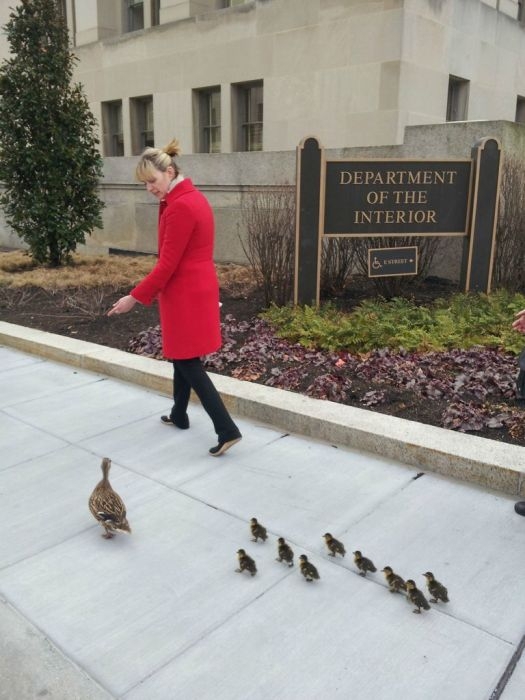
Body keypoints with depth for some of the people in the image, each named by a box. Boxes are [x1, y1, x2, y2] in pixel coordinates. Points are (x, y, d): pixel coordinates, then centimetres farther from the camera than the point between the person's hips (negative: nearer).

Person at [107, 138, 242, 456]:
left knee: (188, 363, -3)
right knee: (181, 356, 20)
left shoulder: (180, 207, -20)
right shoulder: (194, 197, 10)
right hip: (198, 288, 10)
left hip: (186, 294, -10)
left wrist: (135, 297, -15)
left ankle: (227, 429, -3)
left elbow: (168, 263, -20)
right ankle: (179, 415, 35)